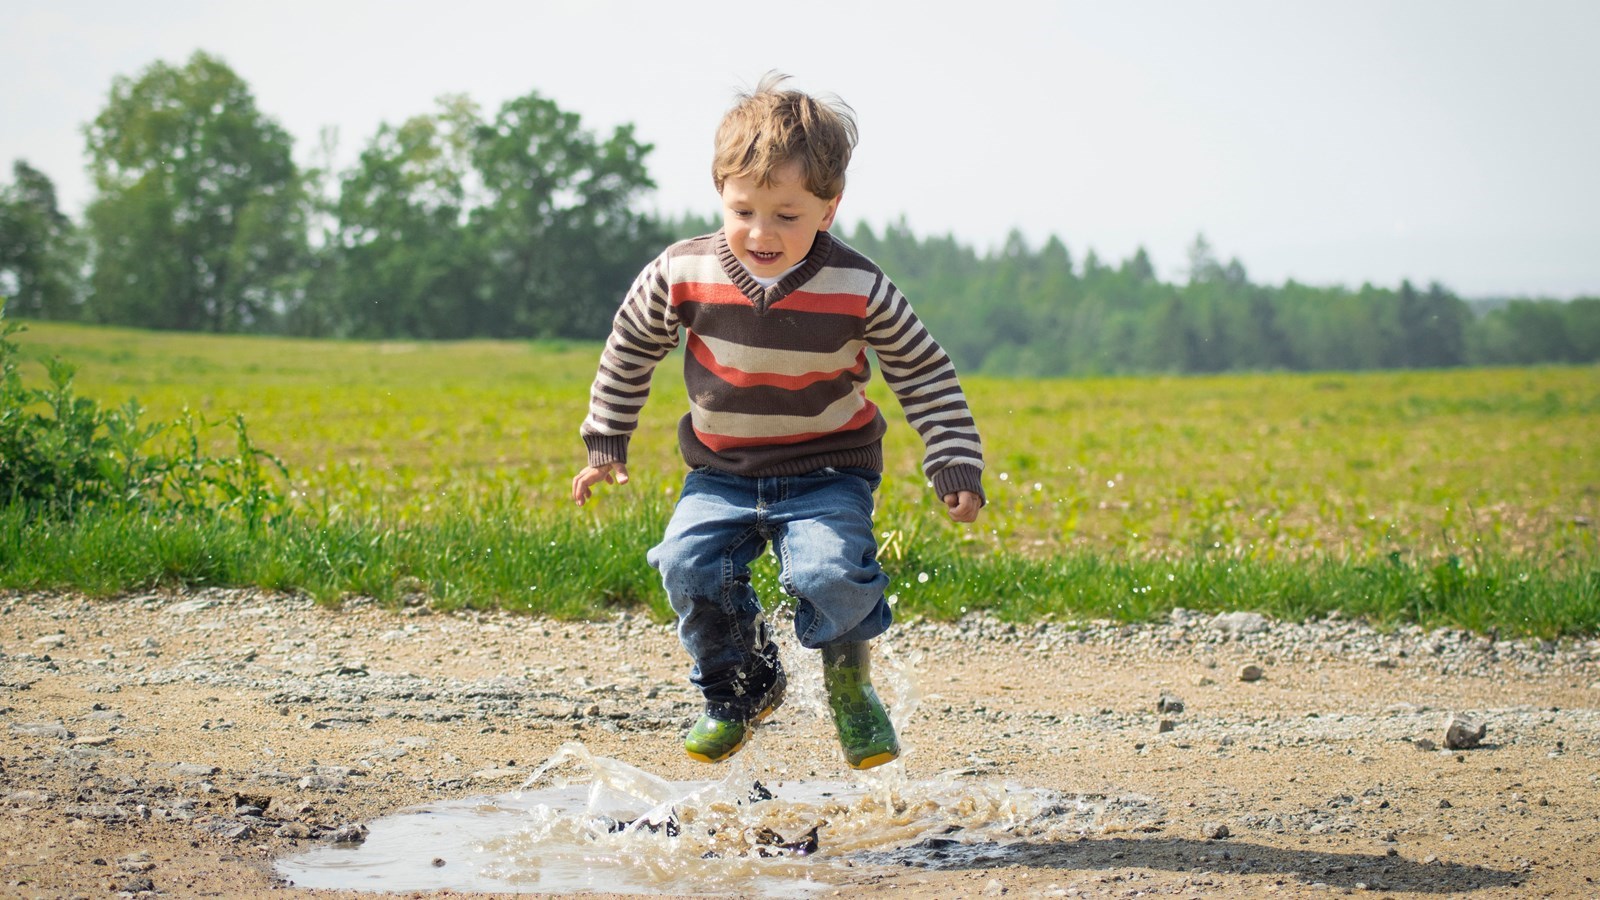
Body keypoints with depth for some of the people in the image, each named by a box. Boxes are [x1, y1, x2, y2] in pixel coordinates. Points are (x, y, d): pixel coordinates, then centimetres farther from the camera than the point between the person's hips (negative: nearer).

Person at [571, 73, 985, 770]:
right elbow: (631, 347, 7)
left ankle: (850, 682, 7)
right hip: (722, 475, 2)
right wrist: (605, 443, 12)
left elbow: (925, 374, -2)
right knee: (689, 565, -21)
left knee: (832, 572, -27)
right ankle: (742, 687, 8)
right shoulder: (684, 274, -11)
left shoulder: (858, 289, -14)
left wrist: (956, 465, -6)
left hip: (827, 473, -2)